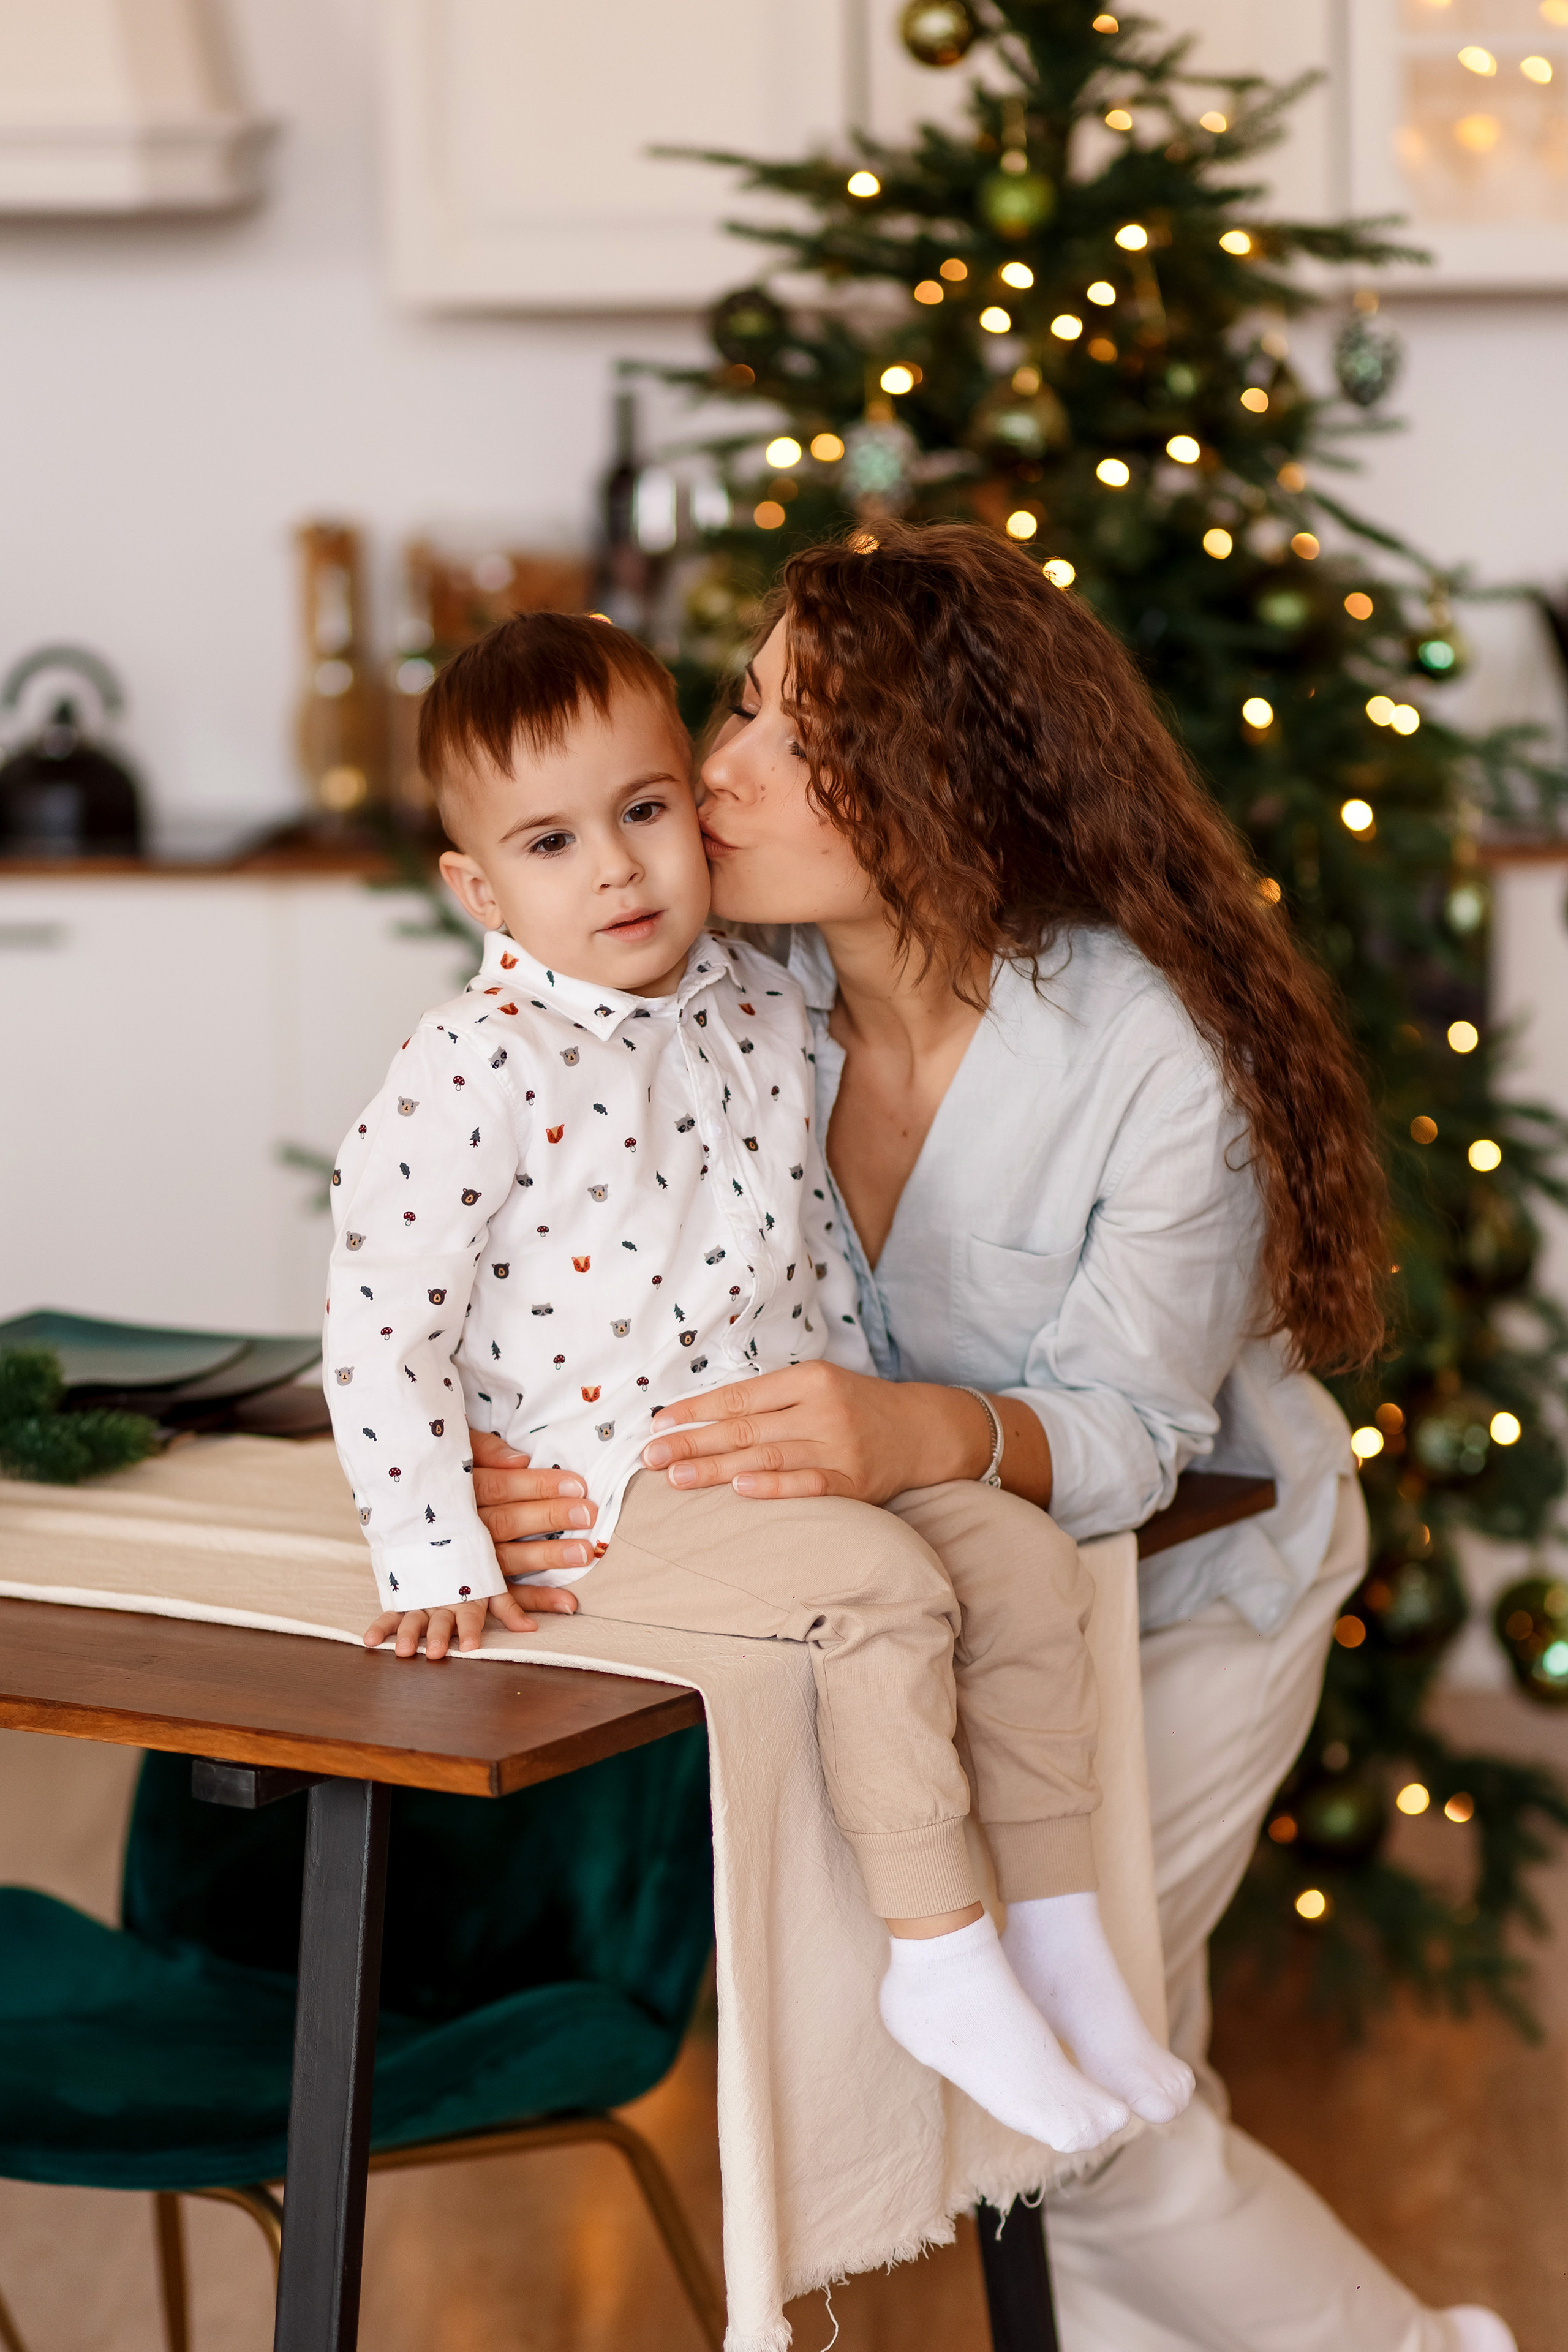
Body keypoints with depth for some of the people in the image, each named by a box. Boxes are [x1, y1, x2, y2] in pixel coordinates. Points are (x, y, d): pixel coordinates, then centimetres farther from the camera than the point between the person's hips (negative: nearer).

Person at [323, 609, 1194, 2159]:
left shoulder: (762, 1015, 7)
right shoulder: (474, 1067, -14)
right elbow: (379, 1322, -14)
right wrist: (436, 1559, -18)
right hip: (603, 1488, -7)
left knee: (1026, 1557, -7)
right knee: (886, 1588, -25)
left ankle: (1060, 1941, 3)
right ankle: (937, 1964, -13)